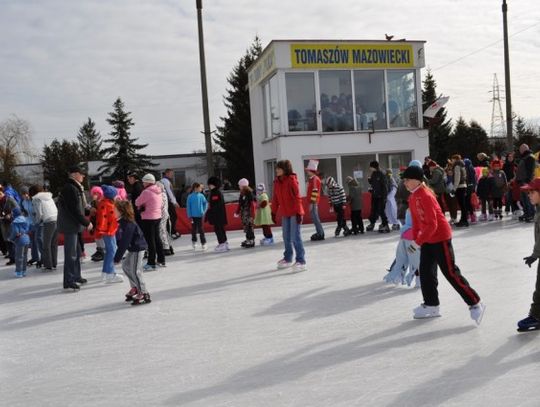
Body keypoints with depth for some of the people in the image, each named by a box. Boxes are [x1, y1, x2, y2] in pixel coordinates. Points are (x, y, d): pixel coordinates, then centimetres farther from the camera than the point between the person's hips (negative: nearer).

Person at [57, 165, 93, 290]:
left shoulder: (74, 188, 14)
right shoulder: (71, 189, -18)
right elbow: (75, 211, -21)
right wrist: (87, 223, -15)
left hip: (73, 225, 11)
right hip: (71, 225, -11)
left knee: (76, 252, 19)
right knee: (71, 254, -6)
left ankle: (76, 276, 30)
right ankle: (69, 281, -1)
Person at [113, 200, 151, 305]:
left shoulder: (128, 224, -24)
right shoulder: (123, 222, 5)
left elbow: (124, 242, -24)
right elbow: (121, 241, 12)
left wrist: (117, 258, -20)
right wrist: (118, 256, 11)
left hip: (138, 248, -10)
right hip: (133, 248, 10)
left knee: (135, 270, -8)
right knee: (125, 266, 18)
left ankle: (144, 294, -1)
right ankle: (135, 287, 30)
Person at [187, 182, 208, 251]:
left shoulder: (201, 196, -1)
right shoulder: (190, 197, -6)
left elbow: (205, 203, 11)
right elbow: (188, 207, -3)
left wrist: (204, 211, 3)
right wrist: (189, 216, -5)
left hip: (200, 215, 1)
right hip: (193, 216, 0)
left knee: (201, 230, 0)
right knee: (194, 229, 10)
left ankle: (203, 244, 5)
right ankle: (194, 241, 31)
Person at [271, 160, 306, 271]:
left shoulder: (292, 180, -12)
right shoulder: (277, 182, 7)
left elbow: (297, 197, -15)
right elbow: (275, 198, 13)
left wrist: (298, 212, -17)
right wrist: (274, 212, 13)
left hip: (294, 214, -7)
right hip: (285, 214, 7)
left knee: (296, 238, -7)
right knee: (286, 238, 16)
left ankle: (301, 261, 0)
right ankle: (288, 259, 30)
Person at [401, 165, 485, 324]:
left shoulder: (425, 196, -23)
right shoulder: (412, 198, 7)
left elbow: (432, 224, -26)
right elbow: (416, 222, 15)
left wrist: (418, 242, -23)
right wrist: (415, 239, 9)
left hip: (440, 238, -9)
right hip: (427, 239, 10)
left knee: (451, 273, -5)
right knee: (426, 272, 12)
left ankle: (475, 304, 6)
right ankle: (431, 306, 24)